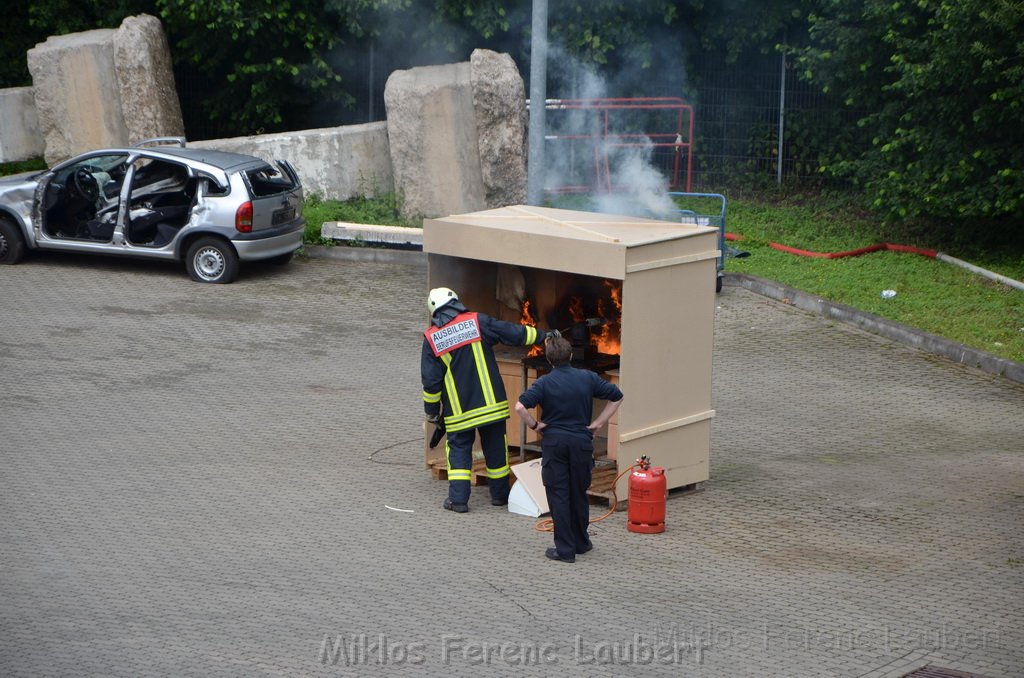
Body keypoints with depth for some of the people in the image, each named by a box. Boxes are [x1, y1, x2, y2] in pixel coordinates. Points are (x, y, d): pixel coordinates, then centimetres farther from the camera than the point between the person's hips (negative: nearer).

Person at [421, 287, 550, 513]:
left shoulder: (431, 338, -2)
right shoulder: (477, 322, -4)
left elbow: (430, 381, -2)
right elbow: (514, 333, 0)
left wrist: (432, 411, 8)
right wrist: (542, 335, 14)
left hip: (458, 409, 0)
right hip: (490, 402, 0)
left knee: (458, 448, 10)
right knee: (495, 447, 12)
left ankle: (458, 498, 0)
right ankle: (500, 494, 21)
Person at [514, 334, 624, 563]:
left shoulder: (544, 383, -8)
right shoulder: (587, 378, 0)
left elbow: (520, 407, -20)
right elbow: (616, 396, 4)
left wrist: (534, 425, -4)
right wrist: (599, 422, 7)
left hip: (554, 441, -2)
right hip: (581, 441, 2)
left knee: (558, 495, 3)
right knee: (579, 494, 16)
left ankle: (565, 549, 1)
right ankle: (581, 542, 27)